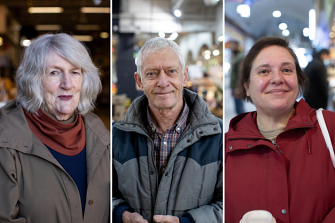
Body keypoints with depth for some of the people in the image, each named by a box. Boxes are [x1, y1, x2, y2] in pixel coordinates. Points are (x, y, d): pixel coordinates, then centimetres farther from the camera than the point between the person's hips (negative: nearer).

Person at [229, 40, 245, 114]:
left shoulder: (240, 57, -12)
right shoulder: (234, 57, 18)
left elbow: (241, 73, -19)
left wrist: (237, 88, -23)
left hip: (238, 88, -10)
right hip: (235, 87, 10)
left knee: (239, 109, -9)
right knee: (239, 109, 11)